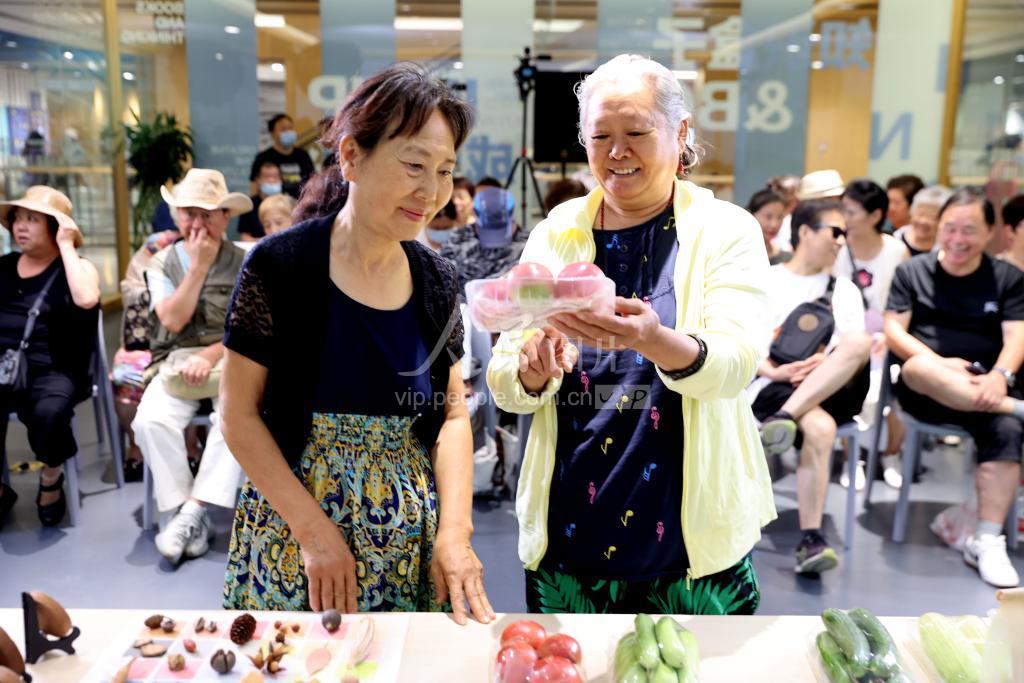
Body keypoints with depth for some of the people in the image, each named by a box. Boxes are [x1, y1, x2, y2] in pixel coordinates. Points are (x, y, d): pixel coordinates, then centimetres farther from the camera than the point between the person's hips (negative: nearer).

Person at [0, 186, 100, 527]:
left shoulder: (77, 266, 5)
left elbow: (86, 299, -21)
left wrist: (66, 246, -13)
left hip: (52, 371, -3)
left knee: (49, 412, -34)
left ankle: (51, 479, -1)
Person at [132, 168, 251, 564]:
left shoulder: (245, 263, 3)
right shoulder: (162, 262, 11)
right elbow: (173, 320, -4)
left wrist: (210, 356, -19)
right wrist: (199, 265, -7)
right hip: (175, 363, 2)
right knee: (151, 421, -27)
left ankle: (193, 513, -23)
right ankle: (183, 510, -15)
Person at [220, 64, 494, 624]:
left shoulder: (437, 280, 0)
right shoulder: (279, 267, -12)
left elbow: (452, 416, 3)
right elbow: (240, 415, -9)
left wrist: (454, 532, -8)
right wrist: (314, 530, -14)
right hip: (295, 534, -3)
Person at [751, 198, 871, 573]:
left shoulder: (845, 289, 23)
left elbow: (856, 352, 9)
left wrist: (829, 363, -14)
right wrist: (774, 372, -15)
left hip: (833, 392, 3)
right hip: (772, 386, -3)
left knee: (860, 342, -30)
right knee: (820, 428, -36)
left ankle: (785, 419, -36)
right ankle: (811, 539, -33)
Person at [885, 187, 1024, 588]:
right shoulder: (912, 272, 9)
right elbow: (893, 331, 0)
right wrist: (940, 363, -17)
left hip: (985, 386, 2)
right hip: (925, 390, -1)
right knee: (918, 368, -38)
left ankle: (987, 542, -26)